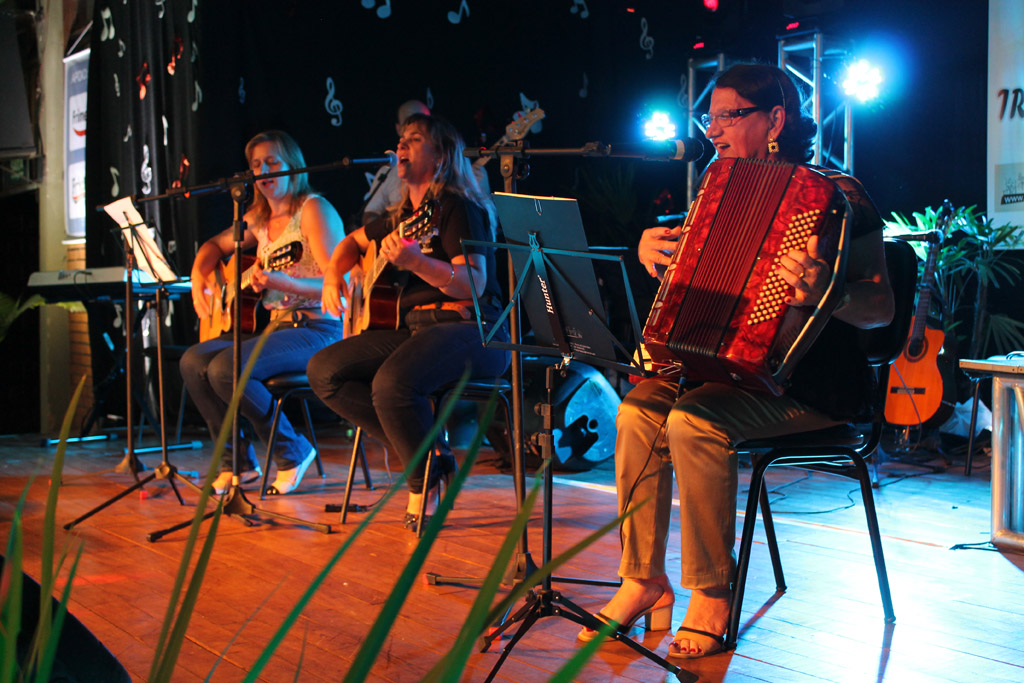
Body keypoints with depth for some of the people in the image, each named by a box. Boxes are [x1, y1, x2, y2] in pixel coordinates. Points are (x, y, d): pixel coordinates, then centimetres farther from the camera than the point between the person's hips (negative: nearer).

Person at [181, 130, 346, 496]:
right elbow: (215, 244, 32)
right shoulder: (259, 218, 15)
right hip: (275, 325, 8)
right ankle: (239, 460, 1)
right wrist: (199, 278, 11)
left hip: (318, 329, -8)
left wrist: (285, 283, -33)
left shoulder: (313, 209, -8)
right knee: (194, 361, -9)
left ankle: (292, 452, -7)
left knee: (227, 368, -26)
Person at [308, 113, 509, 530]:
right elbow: (354, 241, 37)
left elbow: (474, 284, -19)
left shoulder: (458, 207, -6)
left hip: (466, 328, -9)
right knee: (323, 371, -8)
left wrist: (417, 262, -33)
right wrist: (333, 277, 17)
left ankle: (426, 480, -8)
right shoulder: (403, 215, 19)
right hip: (413, 324, 9)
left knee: (392, 382, -36)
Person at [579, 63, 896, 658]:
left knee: (695, 419, -30)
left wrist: (823, 293, -37)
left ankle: (712, 598, -16)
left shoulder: (837, 196, -9)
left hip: (813, 382, -7)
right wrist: (651, 246, 6)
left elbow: (881, 307, -16)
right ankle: (644, 583, -7)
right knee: (639, 411, -16)